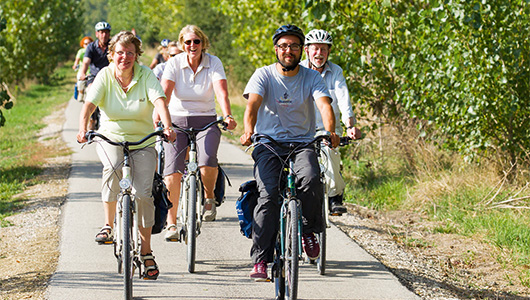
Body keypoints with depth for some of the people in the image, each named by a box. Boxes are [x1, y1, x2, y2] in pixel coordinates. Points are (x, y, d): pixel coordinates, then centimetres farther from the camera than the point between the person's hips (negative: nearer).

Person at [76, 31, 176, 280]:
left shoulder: (145, 75, -8)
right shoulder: (105, 76, -6)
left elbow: (159, 101, -23)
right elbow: (89, 104, -19)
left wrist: (167, 127, -42)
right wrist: (83, 129, -38)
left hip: (142, 141, 0)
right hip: (110, 138, 0)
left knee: (143, 193, -12)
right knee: (113, 167, -34)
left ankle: (146, 252, 4)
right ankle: (108, 224, -18)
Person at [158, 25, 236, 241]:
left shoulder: (213, 63, -5)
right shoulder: (174, 63, -4)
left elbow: (221, 92, -19)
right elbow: (165, 92, -17)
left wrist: (227, 116, -38)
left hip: (206, 121, -1)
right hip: (177, 121, 1)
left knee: (208, 161, -27)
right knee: (172, 171, -13)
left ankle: (209, 197, 3)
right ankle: (171, 224, -6)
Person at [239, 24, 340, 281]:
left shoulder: (311, 77, 3)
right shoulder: (264, 75, 1)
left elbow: (324, 105, -13)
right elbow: (253, 104, -16)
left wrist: (330, 131, -35)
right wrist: (249, 131, -37)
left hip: (302, 143, 1)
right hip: (268, 144, -1)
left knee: (311, 180, -30)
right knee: (268, 195, -21)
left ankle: (309, 231, -4)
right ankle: (260, 259, -16)